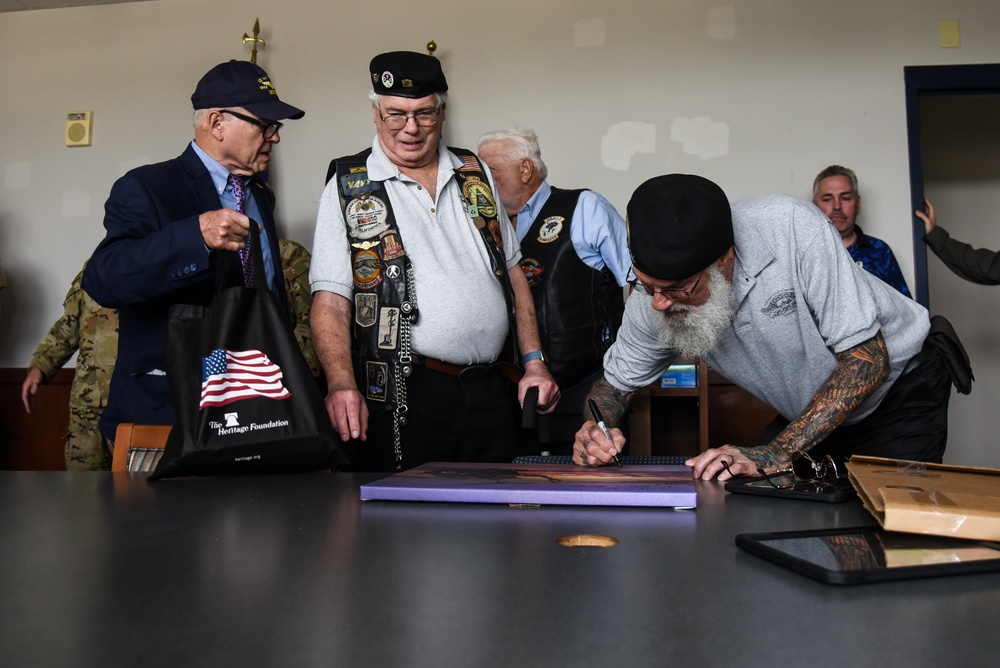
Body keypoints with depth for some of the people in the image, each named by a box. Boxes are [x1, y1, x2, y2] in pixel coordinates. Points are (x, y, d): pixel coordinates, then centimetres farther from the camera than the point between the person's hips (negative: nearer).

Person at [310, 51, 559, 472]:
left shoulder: (474, 174, 13)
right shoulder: (348, 187, 1)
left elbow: (512, 272, 16)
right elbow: (330, 300, -6)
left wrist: (533, 362, 9)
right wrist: (341, 383, -22)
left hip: (492, 393, 4)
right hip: (404, 397, -4)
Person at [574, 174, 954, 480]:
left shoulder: (790, 227, -35)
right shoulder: (650, 301, -21)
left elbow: (868, 360, -31)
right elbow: (615, 382, -5)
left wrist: (777, 453, -40)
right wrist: (594, 429, -29)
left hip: (900, 380, -3)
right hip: (812, 415, 4)